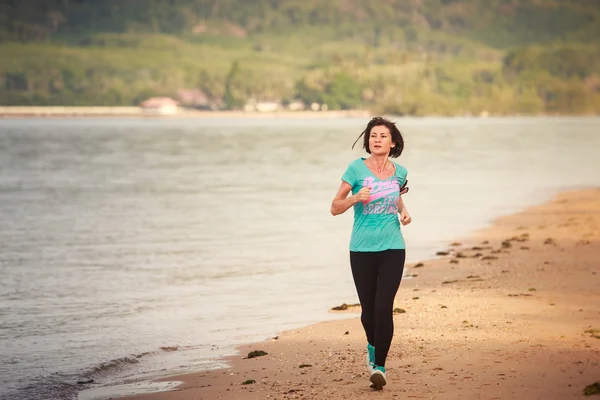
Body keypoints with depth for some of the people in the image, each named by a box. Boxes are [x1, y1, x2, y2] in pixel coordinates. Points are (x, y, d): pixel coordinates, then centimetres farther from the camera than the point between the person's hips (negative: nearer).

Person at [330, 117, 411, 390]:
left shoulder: (399, 172, 5)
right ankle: (372, 345, 40)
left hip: (392, 249, 1)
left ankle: (379, 366, -5)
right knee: (368, 309, 8)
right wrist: (356, 198, -19)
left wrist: (404, 212, 6)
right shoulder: (357, 168, -4)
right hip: (362, 249, -1)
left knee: (384, 308, -11)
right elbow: (335, 208, 0)